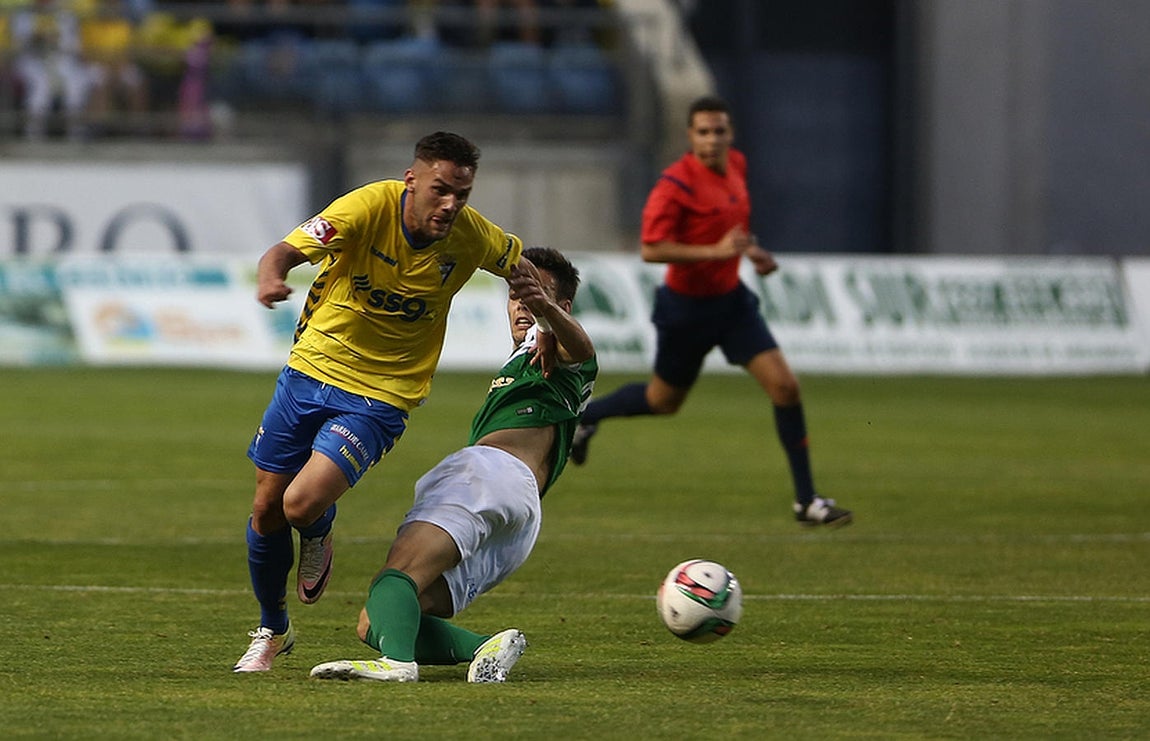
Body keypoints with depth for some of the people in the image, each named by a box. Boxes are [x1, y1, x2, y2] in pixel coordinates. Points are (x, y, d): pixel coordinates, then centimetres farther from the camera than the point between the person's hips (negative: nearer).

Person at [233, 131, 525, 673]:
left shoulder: (470, 236, -11)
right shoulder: (370, 207, -19)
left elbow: (524, 268, 11)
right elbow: (285, 251, -27)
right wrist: (271, 277, -50)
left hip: (381, 398, -1)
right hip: (311, 369, 1)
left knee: (302, 505, -21)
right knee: (267, 511, 6)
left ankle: (318, 536, 18)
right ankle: (272, 631, 32)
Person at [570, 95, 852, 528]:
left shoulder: (736, 165, 1)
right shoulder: (676, 184, -23)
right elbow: (651, 250, -28)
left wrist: (751, 250, 5)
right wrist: (716, 251, -33)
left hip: (730, 298, 6)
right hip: (686, 306, -6)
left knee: (785, 386, -8)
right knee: (664, 400, 14)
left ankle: (806, 500, -2)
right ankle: (586, 415, 43)